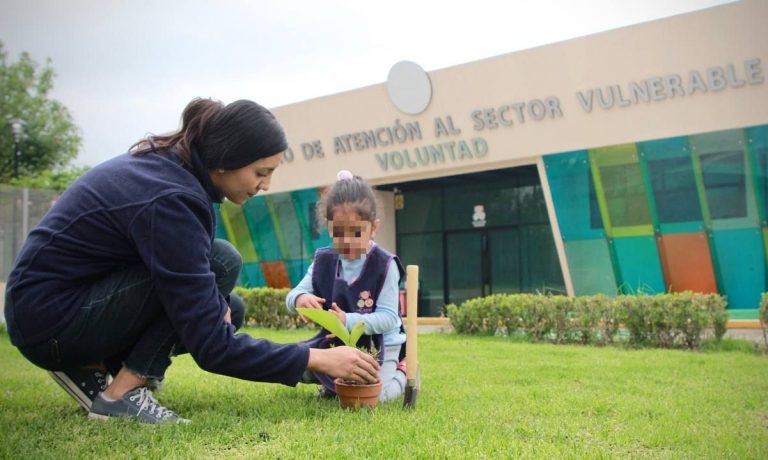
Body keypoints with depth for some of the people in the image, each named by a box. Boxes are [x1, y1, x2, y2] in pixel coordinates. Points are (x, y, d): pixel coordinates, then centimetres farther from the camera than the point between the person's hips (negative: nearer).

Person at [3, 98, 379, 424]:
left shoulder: (166, 163, -2)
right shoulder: (169, 200, -29)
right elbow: (210, 345, -28)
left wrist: (215, 305, -8)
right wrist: (317, 359, -23)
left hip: (77, 294, 9)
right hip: (48, 319, -9)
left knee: (228, 309, 7)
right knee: (220, 264, -20)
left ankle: (93, 368, 8)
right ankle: (122, 392, -12)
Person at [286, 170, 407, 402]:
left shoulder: (384, 265, -17)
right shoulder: (323, 260, -3)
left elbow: (389, 318, -21)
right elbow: (293, 294, -5)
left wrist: (349, 321, -36)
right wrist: (300, 298, -31)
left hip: (377, 344, -4)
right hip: (336, 341, 5)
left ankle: (402, 373, 11)